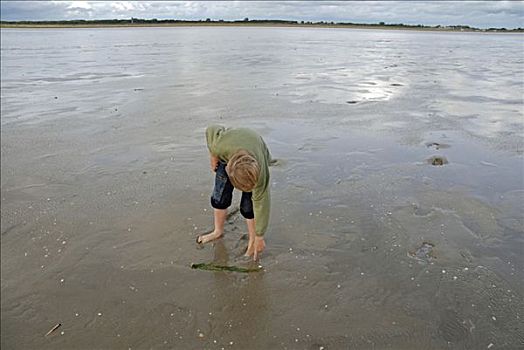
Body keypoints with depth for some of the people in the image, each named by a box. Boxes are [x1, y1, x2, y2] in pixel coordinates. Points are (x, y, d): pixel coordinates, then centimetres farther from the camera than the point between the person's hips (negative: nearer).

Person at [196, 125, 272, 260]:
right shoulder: (221, 147, -44)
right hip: (227, 157, 2)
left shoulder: (261, 172, -41)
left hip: (257, 156, -2)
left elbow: (261, 204, -28)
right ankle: (218, 231, 28)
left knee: (248, 206, -10)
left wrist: (259, 237, -19)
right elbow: (212, 130, -21)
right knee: (219, 197, 4)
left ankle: (252, 240, 11)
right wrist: (213, 156, -12)